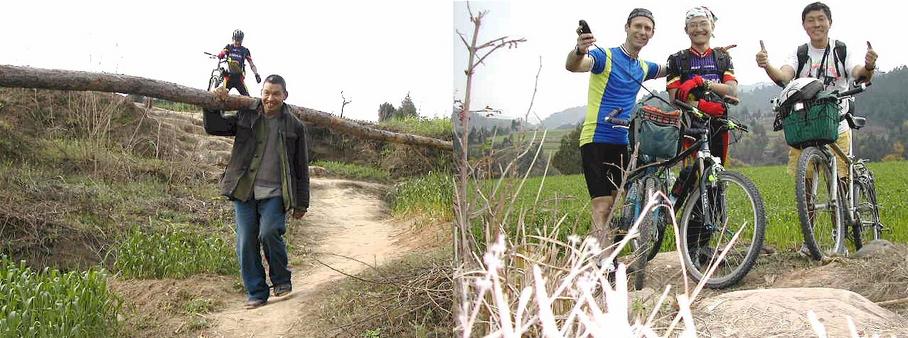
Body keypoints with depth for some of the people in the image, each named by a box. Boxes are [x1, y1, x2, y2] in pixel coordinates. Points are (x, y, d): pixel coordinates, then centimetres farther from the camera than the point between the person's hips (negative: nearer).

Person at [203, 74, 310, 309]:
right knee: (246, 243, 1)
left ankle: (281, 280, 4)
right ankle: (256, 293, 14)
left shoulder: (294, 126, 6)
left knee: (269, 233, -21)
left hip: (275, 194, -2)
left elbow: (302, 168, 8)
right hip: (244, 192, 2)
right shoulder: (246, 117, 8)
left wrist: (301, 203, 6)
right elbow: (213, 127, 8)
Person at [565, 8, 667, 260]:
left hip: (622, 144, 8)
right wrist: (579, 50, -53)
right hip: (596, 140, -7)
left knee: (614, 206, 13)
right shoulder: (605, 56, -10)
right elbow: (573, 66, -29)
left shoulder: (644, 67, 13)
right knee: (602, 208, -14)